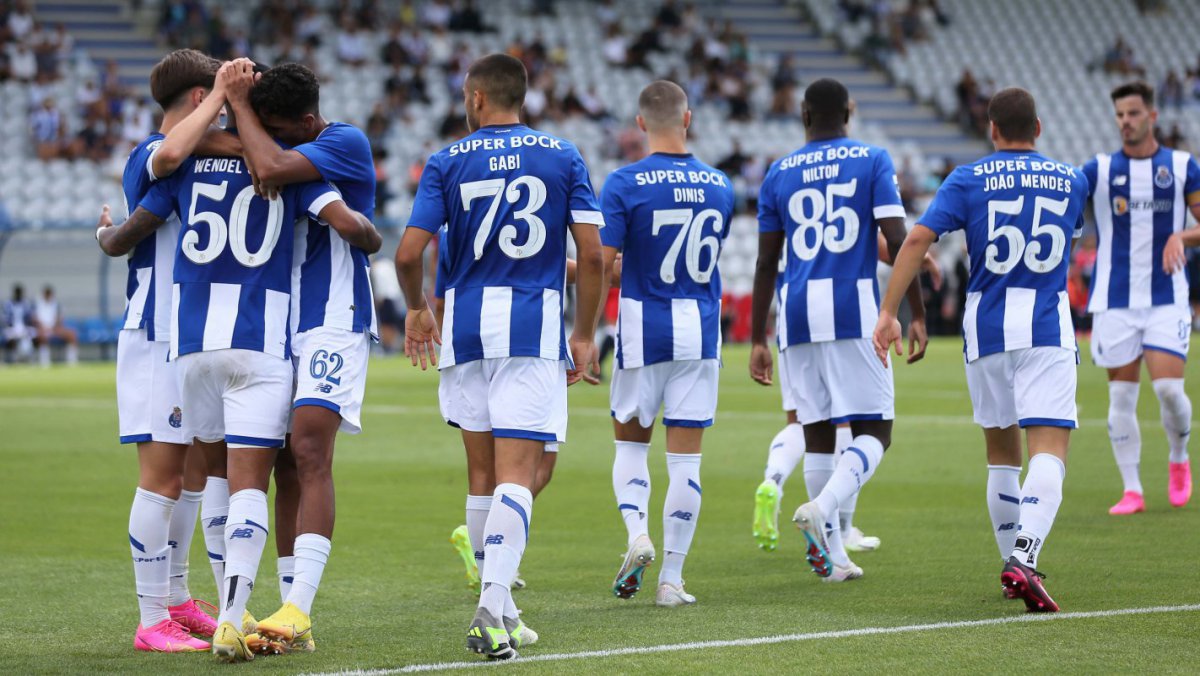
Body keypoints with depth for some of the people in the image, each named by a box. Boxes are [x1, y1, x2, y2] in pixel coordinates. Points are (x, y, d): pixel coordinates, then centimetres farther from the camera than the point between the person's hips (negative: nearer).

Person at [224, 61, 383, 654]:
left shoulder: (346, 143, -10)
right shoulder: (279, 149, 15)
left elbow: (272, 168, -25)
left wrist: (239, 104, -13)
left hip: (333, 321, -8)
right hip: (279, 323, 8)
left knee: (309, 451, -20)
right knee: (285, 467, 5)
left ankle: (297, 611, -27)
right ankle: (291, 618, 7)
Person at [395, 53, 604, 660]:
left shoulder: (448, 162, 2)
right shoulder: (563, 157, 3)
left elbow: (408, 253, -4)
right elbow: (592, 253, -1)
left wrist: (416, 309, 16)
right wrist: (584, 334, 8)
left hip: (467, 325, 1)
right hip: (535, 325, -1)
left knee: (482, 469, 14)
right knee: (516, 474, -8)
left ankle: (497, 609, 20)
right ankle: (493, 607, -24)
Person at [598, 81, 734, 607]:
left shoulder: (625, 184, -9)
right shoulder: (720, 186, 4)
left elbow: (602, 264, -14)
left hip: (643, 331, -2)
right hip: (701, 329, 2)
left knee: (631, 441, 15)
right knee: (685, 455, 4)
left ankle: (637, 534, -8)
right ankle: (672, 577, 4)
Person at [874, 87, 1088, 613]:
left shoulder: (968, 179, 1)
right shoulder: (1071, 181, 8)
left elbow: (917, 239, -10)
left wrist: (888, 313, -8)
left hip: (986, 327, 1)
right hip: (1048, 327, -1)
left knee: (1002, 454, 16)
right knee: (1050, 452, -9)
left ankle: (1014, 567, 21)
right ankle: (1024, 558, -30)